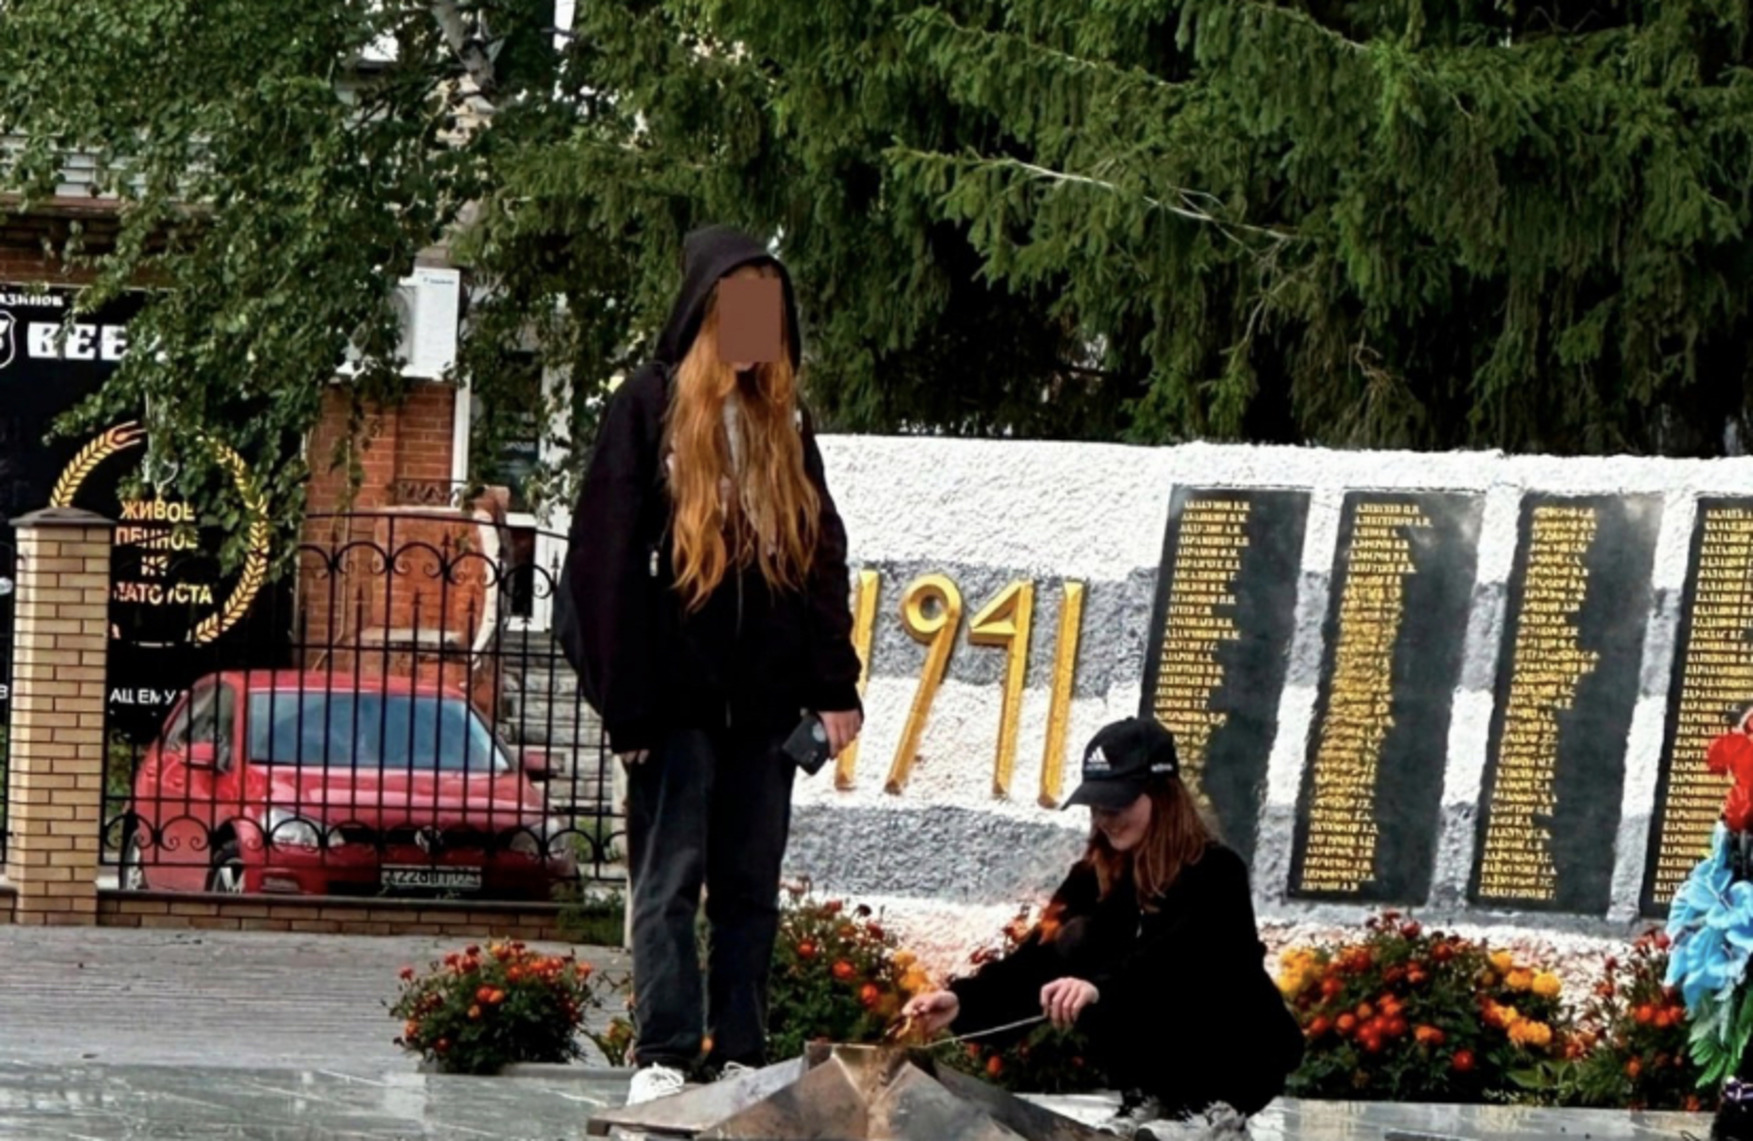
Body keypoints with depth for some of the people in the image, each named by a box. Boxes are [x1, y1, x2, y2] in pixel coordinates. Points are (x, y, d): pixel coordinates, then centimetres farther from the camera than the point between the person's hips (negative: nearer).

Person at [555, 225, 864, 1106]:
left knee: (750, 887, 6)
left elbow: (822, 559, 15)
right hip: (679, 694, -5)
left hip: (763, 697, 5)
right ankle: (663, 1057, -3)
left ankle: (741, 1057, 9)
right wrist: (626, 697, -12)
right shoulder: (648, 408, -2)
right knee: (669, 881, -3)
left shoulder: (783, 422, 14)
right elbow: (609, 558, -6)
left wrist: (834, 685, 6)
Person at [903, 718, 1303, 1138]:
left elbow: (1178, 958, -38)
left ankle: (1219, 1104, -12)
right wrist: (964, 1000, -30)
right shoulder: (1097, 876, -3)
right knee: (1076, 943, -17)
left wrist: (1101, 987, -55)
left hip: (1246, 1056, -6)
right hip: (1167, 1061, 6)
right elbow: (1040, 957, -14)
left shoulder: (1216, 872, -20)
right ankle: (1147, 1099, -7)